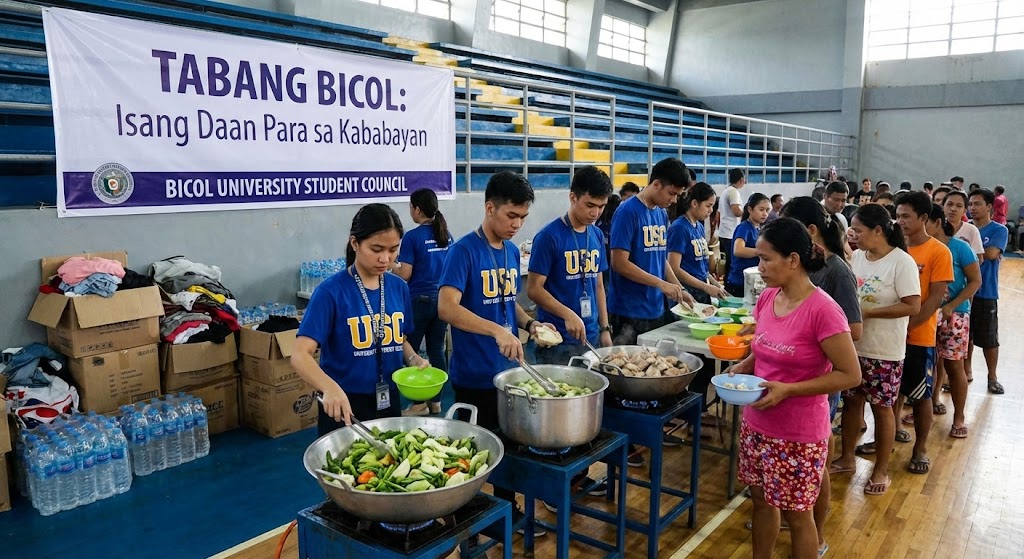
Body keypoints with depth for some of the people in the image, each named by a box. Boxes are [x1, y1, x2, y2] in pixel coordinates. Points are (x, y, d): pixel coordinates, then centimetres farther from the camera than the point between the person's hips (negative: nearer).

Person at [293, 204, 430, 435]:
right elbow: (300, 355, -22)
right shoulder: (331, 291, -16)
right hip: (345, 407, -5)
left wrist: (414, 359, -7)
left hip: (389, 403, 5)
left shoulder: (399, 287, 0)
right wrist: (331, 388, -39)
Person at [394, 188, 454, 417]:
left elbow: (405, 275, -12)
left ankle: (420, 403, 9)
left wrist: (391, 265, 7)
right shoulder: (447, 235, 6)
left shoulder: (413, 237, -13)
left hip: (420, 301, -6)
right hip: (442, 299, 6)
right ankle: (436, 400, 18)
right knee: (437, 351, 11)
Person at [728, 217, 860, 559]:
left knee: (796, 514, 11)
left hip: (798, 434, -7)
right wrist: (743, 367, -5)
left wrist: (787, 389, -24)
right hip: (756, 424, 7)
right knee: (762, 500, 21)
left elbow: (850, 375, -18)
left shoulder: (823, 310, -22)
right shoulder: (767, 298, 0)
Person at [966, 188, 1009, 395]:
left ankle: (992, 377, 21)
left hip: (985, 293, -3)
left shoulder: (999, 230, -5)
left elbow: (991, 253, -20)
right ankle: (966, 371, 27)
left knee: (989, 338, 6)